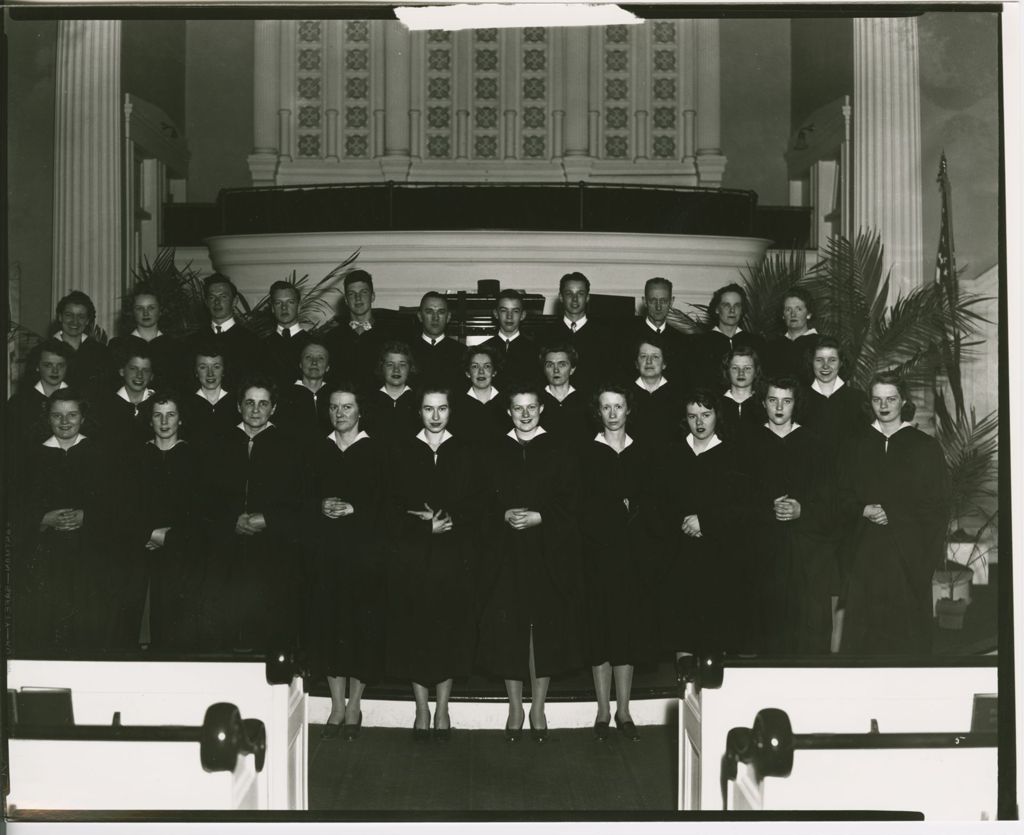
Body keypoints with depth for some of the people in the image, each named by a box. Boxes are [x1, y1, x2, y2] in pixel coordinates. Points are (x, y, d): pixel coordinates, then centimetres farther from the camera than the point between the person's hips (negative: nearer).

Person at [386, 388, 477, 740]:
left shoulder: (464, 453, 7)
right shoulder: (404, 452, 6)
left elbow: (475, 507, 4)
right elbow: (393, 508, 0)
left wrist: (449, 519, -14)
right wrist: (427, 526, -13)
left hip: (453, 555, 0)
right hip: (413, 556, 0)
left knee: (449, 629, 1)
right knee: (415, 630, 0)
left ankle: (442, 709, 10)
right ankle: (422, 710, 9)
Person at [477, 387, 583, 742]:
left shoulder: (557, 453, 4)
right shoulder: (496, 453, 7)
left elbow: (569, 502, 0)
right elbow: (483, 502, 6)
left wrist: (538, 517, -14)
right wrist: (505, 516, -13)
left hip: (548, 553, -1)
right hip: (505, 554, 1)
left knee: (545, 628, 0)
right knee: (508, 629, -1)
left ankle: (538, 707, 11)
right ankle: (515, 707, 10)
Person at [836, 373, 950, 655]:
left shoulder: (925, 447, 4)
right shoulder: (855, 448, 12)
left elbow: (938, 506, 1)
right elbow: (844, 499, 13)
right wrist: (864, 511, -8)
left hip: (908, 554, -2)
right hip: (865, 555, 2)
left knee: (907, 632, -3)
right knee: (863, 633, -2)